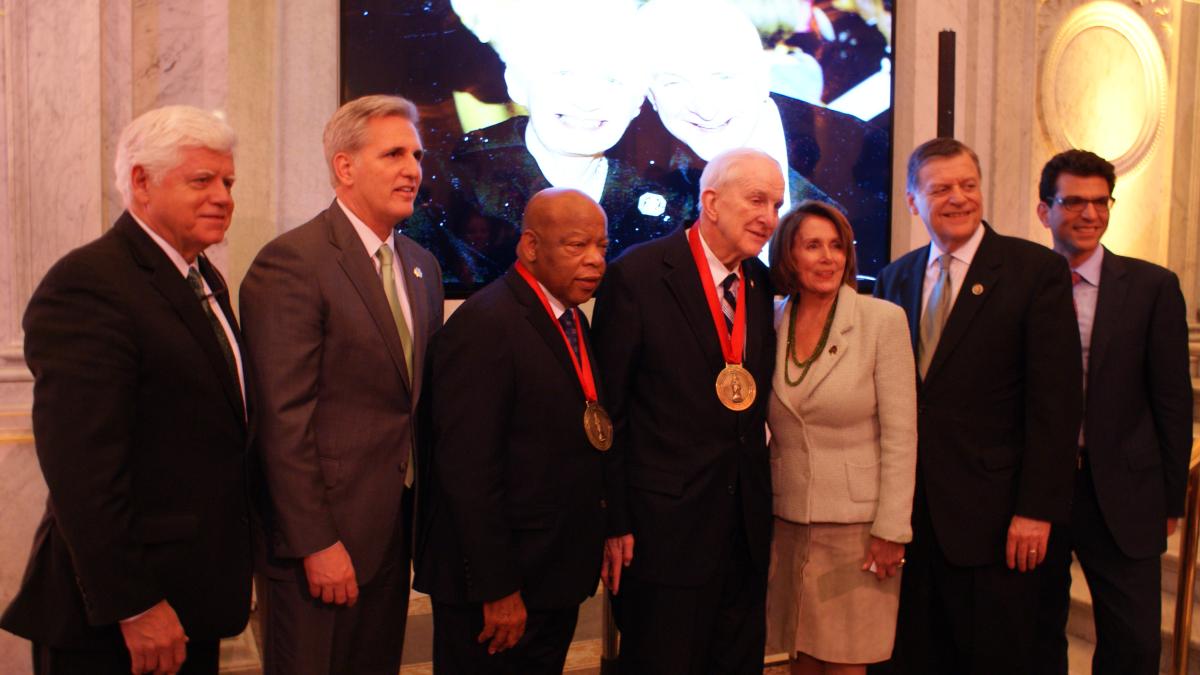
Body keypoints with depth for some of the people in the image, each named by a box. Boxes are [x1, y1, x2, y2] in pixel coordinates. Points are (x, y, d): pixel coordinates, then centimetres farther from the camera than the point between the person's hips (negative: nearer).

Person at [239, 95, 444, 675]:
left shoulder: (422, 267, 11)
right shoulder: (290, 262, -14)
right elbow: (283, 420, -17)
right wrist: (317, 545, -17)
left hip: (398, 530, 7)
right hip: (321, 540, -7)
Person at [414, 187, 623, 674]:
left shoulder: (570, 319, 8)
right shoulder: (483, 325, -20)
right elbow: (468, 470, -23)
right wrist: (497, 590, -21)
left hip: (558, 576, 9)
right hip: (498, 587, -8)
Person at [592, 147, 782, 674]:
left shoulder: (760, 282, 7)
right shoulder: (637, 275, -12)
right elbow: (609, 407, -10)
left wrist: (762, 503, 11)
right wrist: (614, 521, -10)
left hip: (746, 525, 6)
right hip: (665, 524, -6)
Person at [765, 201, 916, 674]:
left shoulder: (883, 320, -9)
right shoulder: (773, 323, 2)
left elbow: (900, 435, -9)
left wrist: (891, 529, -11)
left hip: (856, 523, -3)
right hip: (787, 523, 3)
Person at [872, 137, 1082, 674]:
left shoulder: (1037, 271, -5)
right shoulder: (895, 278, 9)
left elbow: (1055, 401, -9)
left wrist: (1037, 509, -13)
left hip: (992, 514, -4)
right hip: (909, 510, 4)